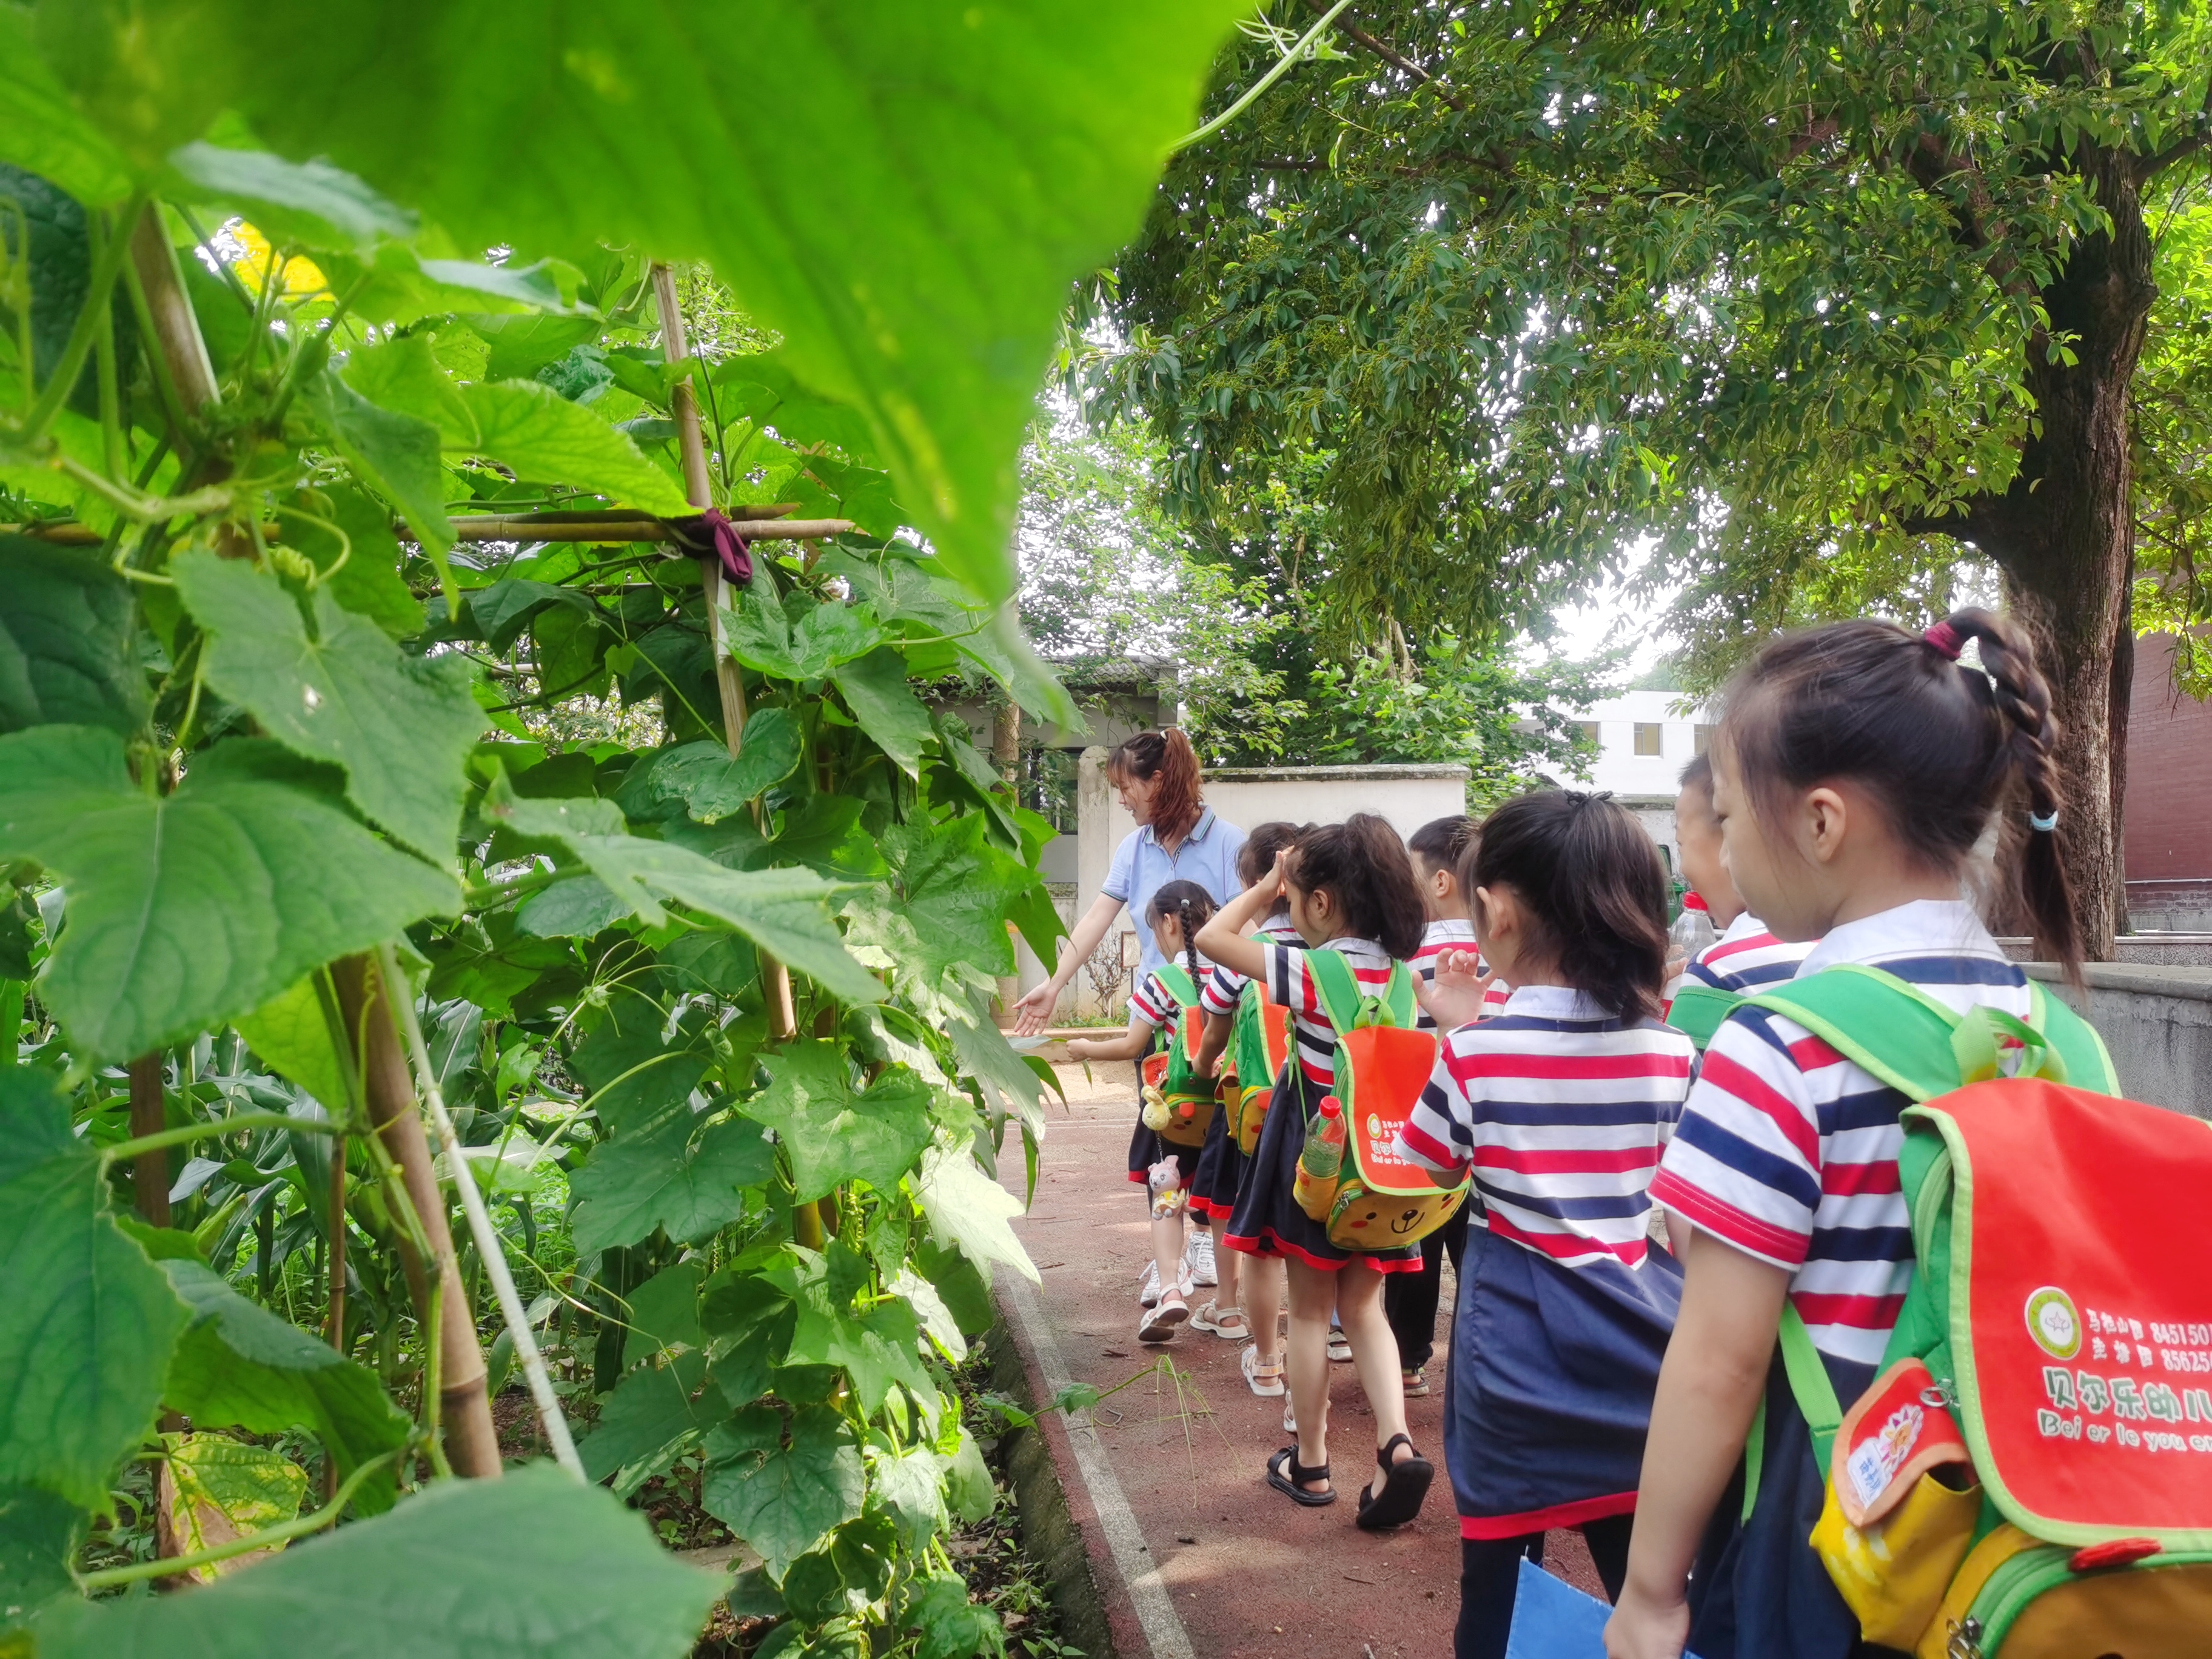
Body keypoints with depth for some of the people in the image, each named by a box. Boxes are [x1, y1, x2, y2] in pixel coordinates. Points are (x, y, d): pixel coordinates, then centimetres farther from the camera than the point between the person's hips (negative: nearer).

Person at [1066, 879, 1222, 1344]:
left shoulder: (1158, 984, -10)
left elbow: (1132, 1047, -7)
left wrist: (1086, 1049, 8)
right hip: (1223, 1107, 4)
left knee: (1165, 1198, 2)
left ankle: (1169, 1287, -15)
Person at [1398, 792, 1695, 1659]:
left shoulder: (1478, 1052, -13)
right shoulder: (1675, 1051, -2)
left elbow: (1419, 1173, 2)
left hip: (1521, 1348, -3)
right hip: (1644, 1345, 3)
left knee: (1501, 1579, 11)